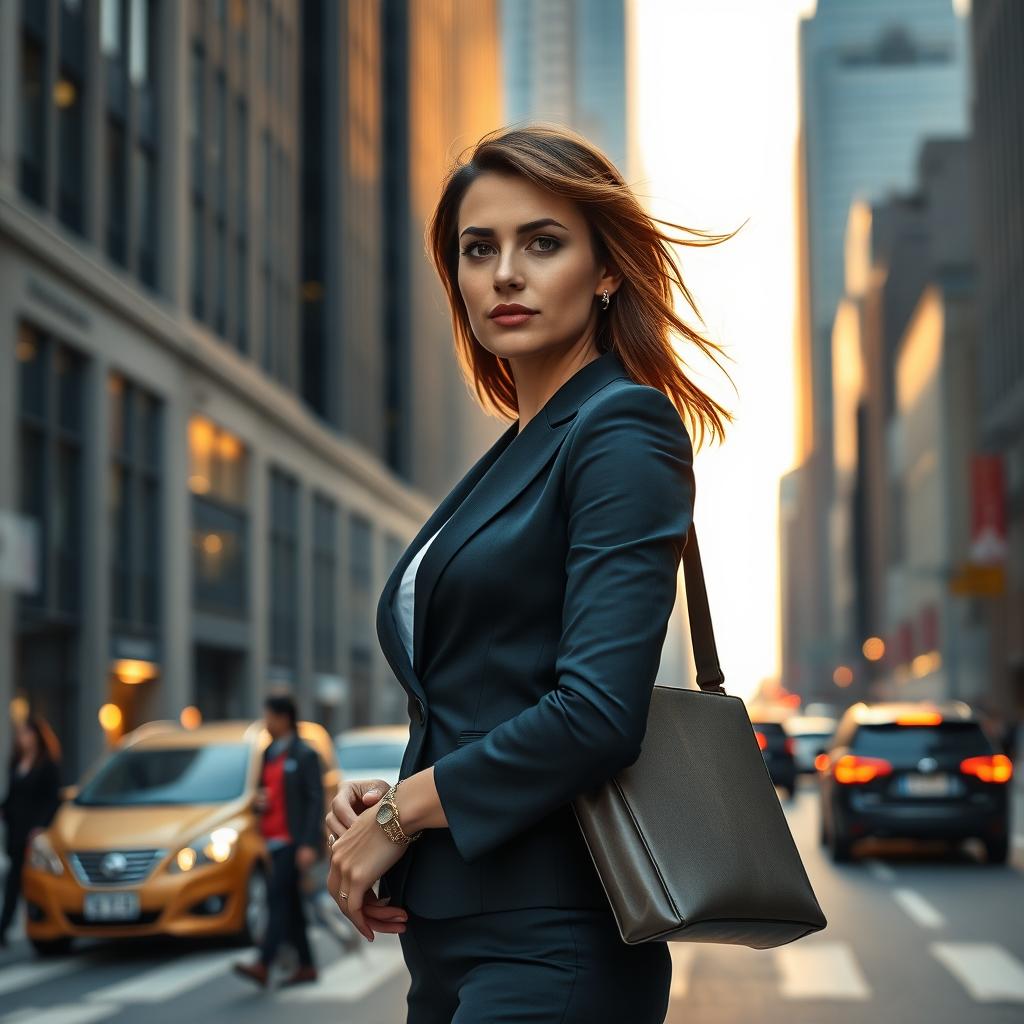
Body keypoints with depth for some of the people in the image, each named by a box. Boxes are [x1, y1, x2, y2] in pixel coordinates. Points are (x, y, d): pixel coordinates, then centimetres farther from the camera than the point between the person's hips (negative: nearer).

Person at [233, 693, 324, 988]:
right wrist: (259, 800, 0)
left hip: (293, 839, -8)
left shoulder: (304, 755, -7)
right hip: (273, 839, 8)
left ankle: (263, 966, -23)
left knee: (279, 898, -15)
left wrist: (309, 844, -18)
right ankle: (306, 966, 16)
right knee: (290, 904, 10)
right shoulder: (269, 754, 16)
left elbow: (316, 800, -11)